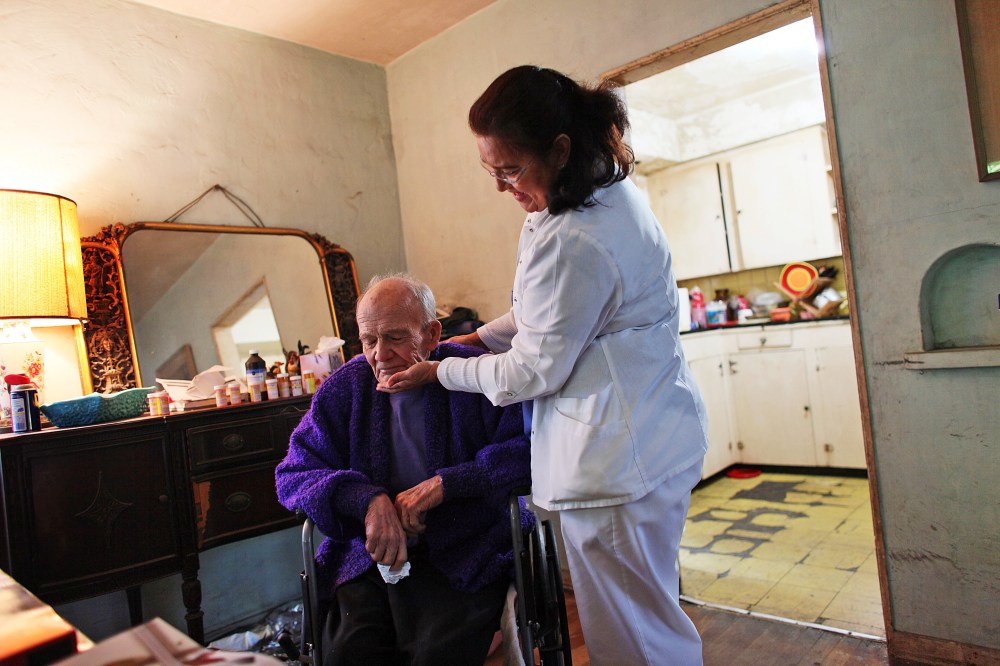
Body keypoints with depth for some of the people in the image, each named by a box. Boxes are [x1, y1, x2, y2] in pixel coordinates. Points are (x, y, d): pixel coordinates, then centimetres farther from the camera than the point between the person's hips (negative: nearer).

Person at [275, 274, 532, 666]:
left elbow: (529, 449, -12)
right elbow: (293, 473, 3)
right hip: (372, 556, 3)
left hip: (468, 554, -2)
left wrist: (446, 483, -20)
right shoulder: (344, 388, 6)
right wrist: (366, 499, -15)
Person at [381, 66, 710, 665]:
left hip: (617, 460, -10)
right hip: (650, 435, 10)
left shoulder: (570, 242, -27)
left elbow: (533, 371, -15)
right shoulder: (613, 191, 7)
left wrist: (439, 371, -2)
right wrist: (482, 337, 14)